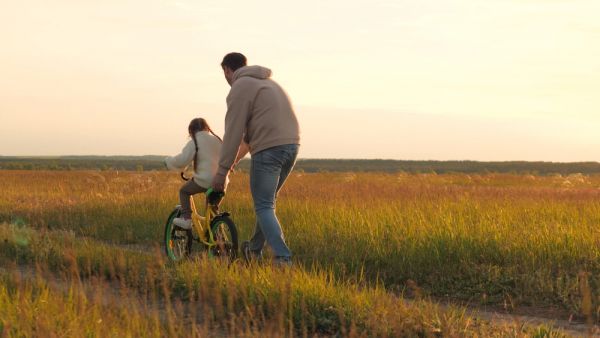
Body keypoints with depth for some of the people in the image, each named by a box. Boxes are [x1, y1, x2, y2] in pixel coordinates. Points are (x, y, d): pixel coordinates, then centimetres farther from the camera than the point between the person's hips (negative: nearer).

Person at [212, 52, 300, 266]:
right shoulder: (268, 82, 26)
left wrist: (222, 170, -4)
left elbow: (233, 132, -8)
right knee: (267, 201, 22)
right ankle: (255, 249, 36)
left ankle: (283, 259, -15)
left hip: (268, 150, -8)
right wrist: (235, 159, 37)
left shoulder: (240, 87, -2)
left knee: (264, 207, -4)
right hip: (291, 145, 9)